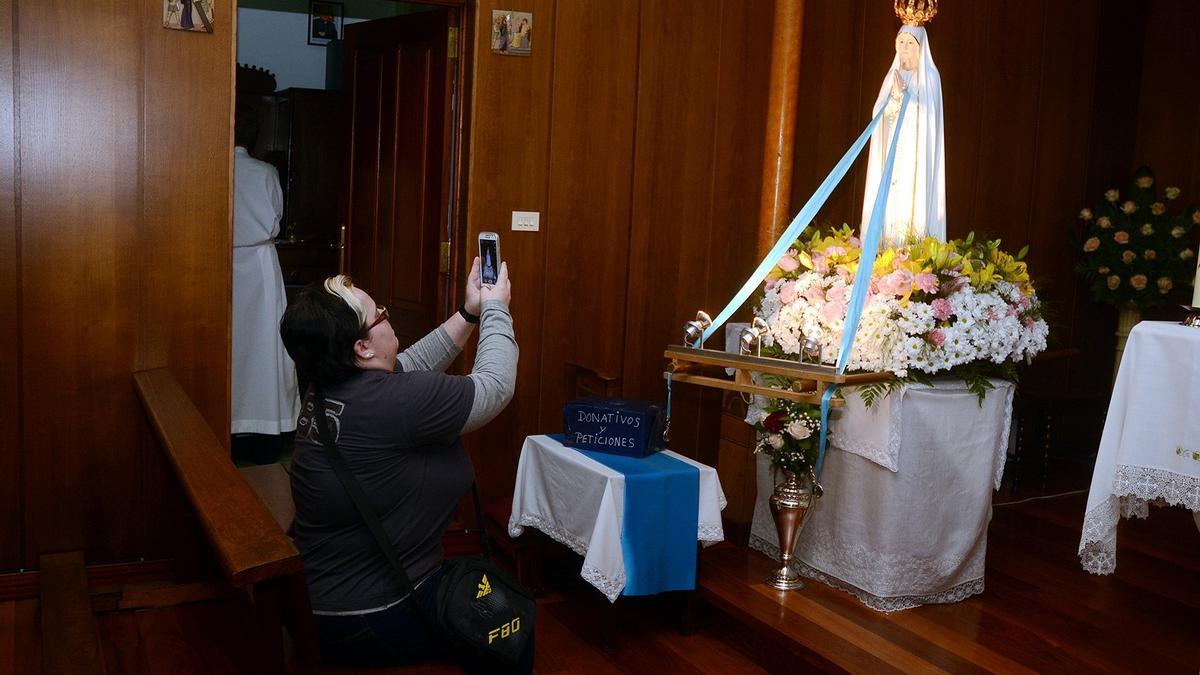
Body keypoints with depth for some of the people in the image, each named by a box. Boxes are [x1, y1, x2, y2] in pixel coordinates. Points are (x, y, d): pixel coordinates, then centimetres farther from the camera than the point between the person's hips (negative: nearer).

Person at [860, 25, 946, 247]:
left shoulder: (929, 75, 0)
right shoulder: (893, 75, 13)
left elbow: (928, 114, -9)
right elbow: (879, 111, 6)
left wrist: (903, 94, -20)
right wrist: (896, 96, -13)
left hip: (916, 149, -4)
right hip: (892, 148, 4)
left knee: (913, 198, -11)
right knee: (890, 201, -1)